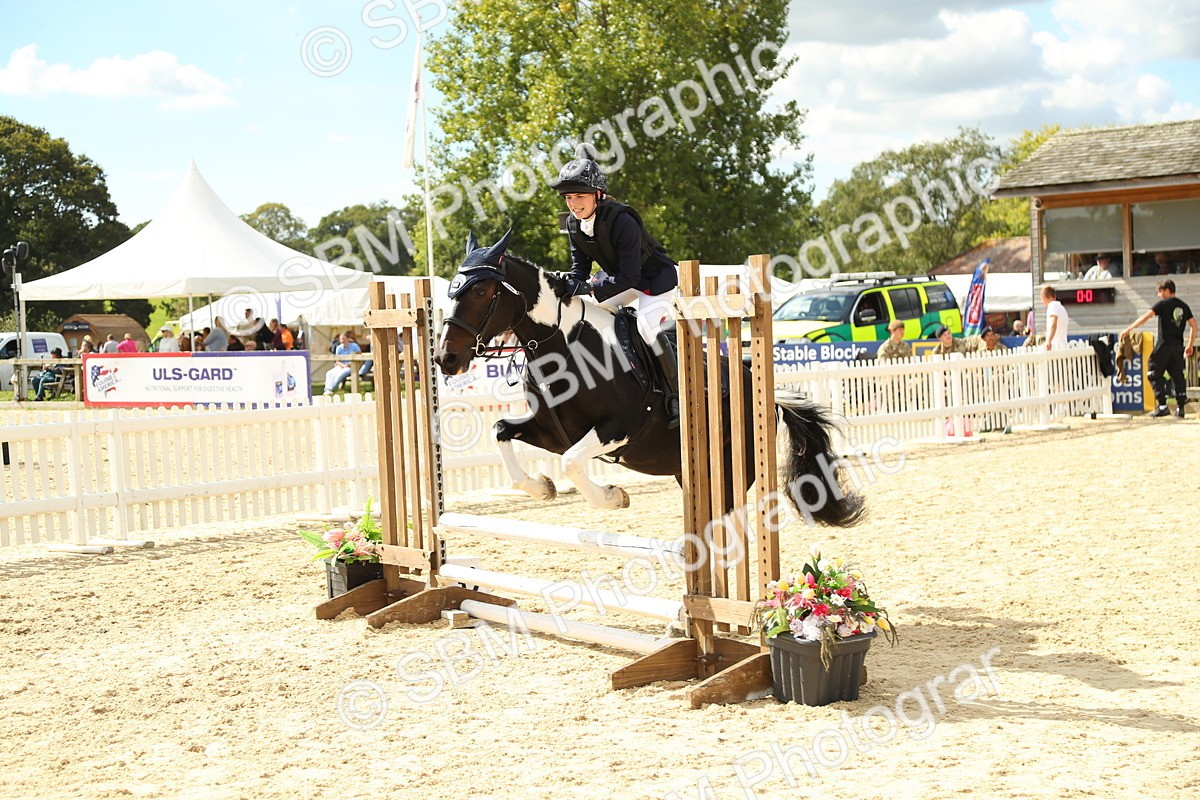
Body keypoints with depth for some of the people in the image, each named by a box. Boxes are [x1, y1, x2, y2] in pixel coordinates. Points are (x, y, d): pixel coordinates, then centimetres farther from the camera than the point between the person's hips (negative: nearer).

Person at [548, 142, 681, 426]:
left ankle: (676, 394, -13)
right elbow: (580, 266, -3)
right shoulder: (573, 224, -10)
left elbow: (628, 276, -34)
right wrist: (568, 284, -26)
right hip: (619, 278, 9)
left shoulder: (622, 221, -33)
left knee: (647, 327, -27)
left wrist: (587, 287, -41)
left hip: (655, 277, -8)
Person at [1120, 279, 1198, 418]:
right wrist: (1190, 345, 18)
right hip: (1178, 345, 6)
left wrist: (1129, 329, -12)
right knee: (1178, 375, 9)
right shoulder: (1184, 306, 12)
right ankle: (1180, 408, 5)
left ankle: (1162, 406, -7)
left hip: (1164, 344, -6)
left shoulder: (1163, 304, -4)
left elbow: (1146, 317, -14)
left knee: (1154, 373, 1)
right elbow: (1193, 326, 11)